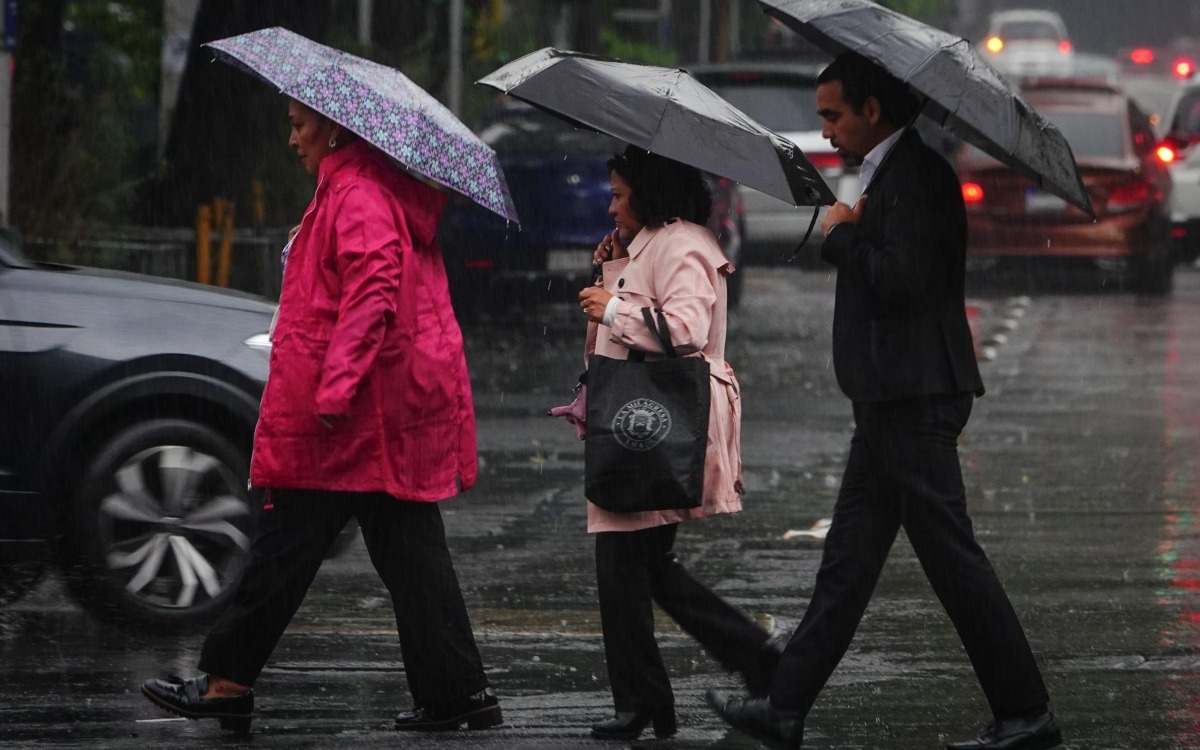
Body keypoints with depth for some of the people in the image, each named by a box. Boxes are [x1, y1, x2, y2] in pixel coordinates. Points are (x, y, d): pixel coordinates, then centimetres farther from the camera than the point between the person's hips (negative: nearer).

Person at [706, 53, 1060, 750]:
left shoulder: (915, 176, -15)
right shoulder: (894, 173, 18)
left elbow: (899, 279, -25)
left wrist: (842, 233, -10)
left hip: (914, 402, -11)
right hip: (893, 403, 11)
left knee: (953, 558, -7)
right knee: (849, 560, 11)